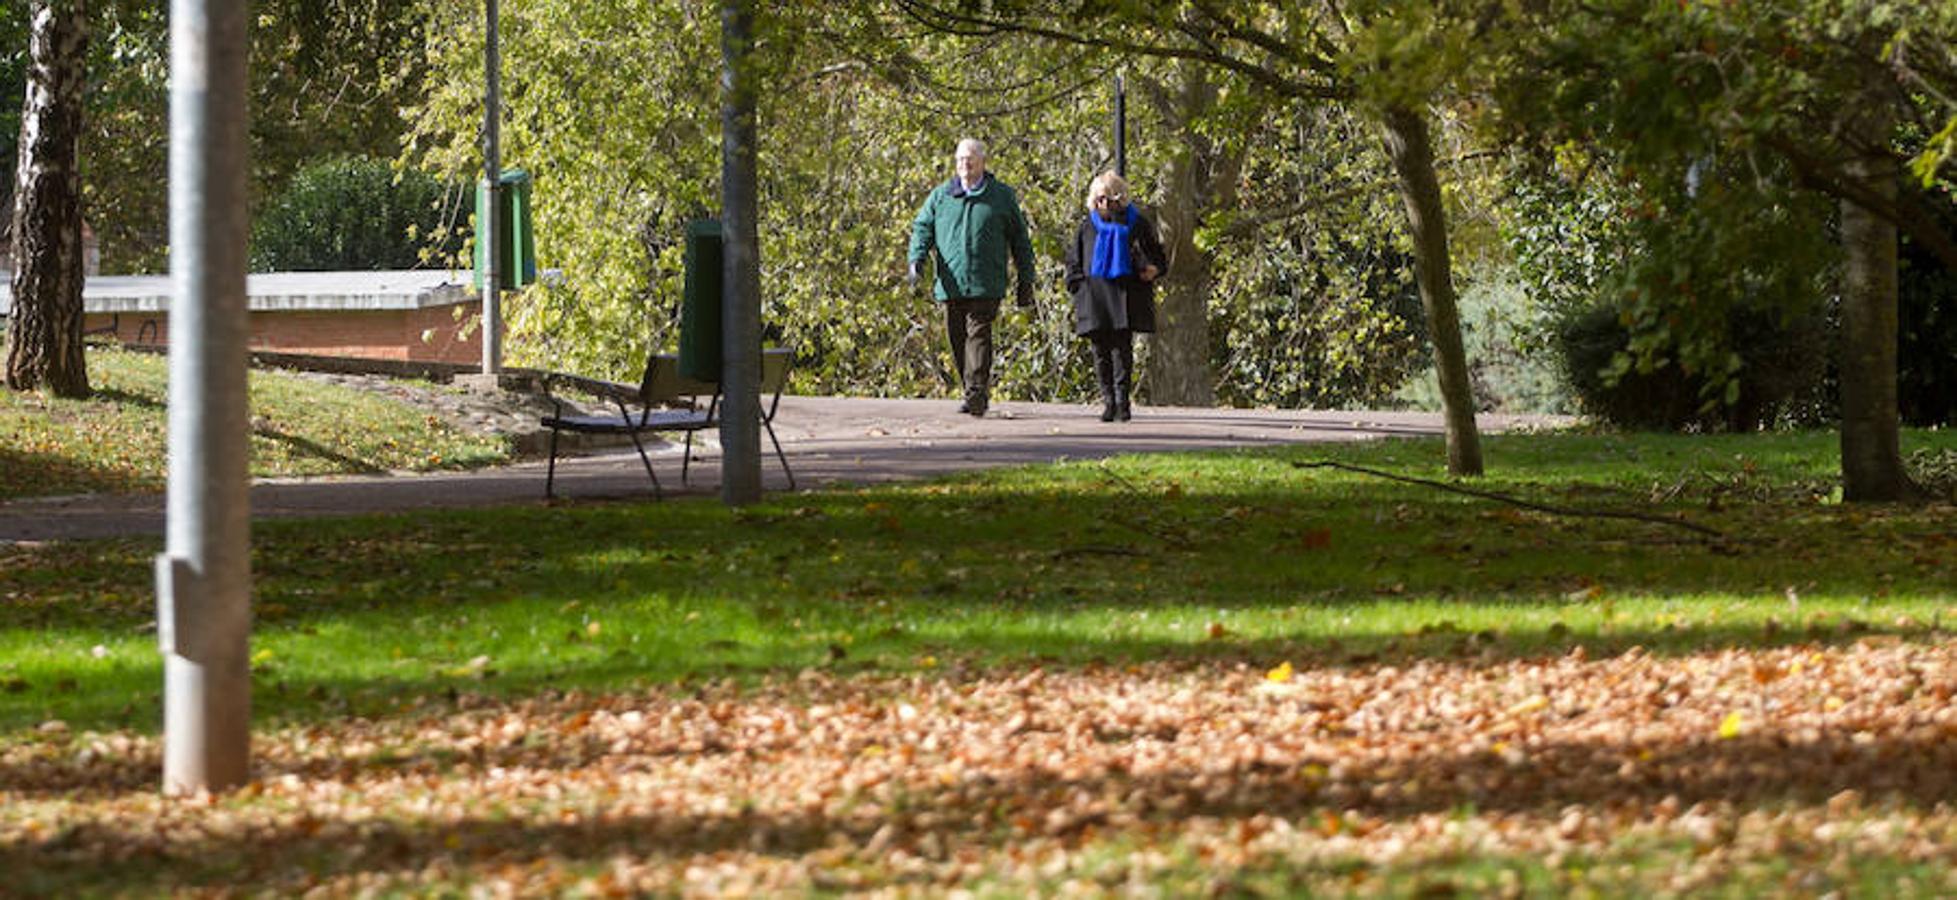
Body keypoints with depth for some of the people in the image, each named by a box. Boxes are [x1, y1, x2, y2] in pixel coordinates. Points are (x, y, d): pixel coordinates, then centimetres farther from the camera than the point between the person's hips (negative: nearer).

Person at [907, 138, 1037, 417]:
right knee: (957, 339, 4)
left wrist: (1025, 280, 9)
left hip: (985, 286, -3)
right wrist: (917, 258, -11)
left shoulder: (1002, 196, 8)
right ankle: (982, 389, 17)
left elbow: (1020, 239, 12)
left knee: (978, 334, -15)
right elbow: (922, 227, 9)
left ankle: (976, 395, -20)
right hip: (950, 285, 3)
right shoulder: (940, 196, 14)